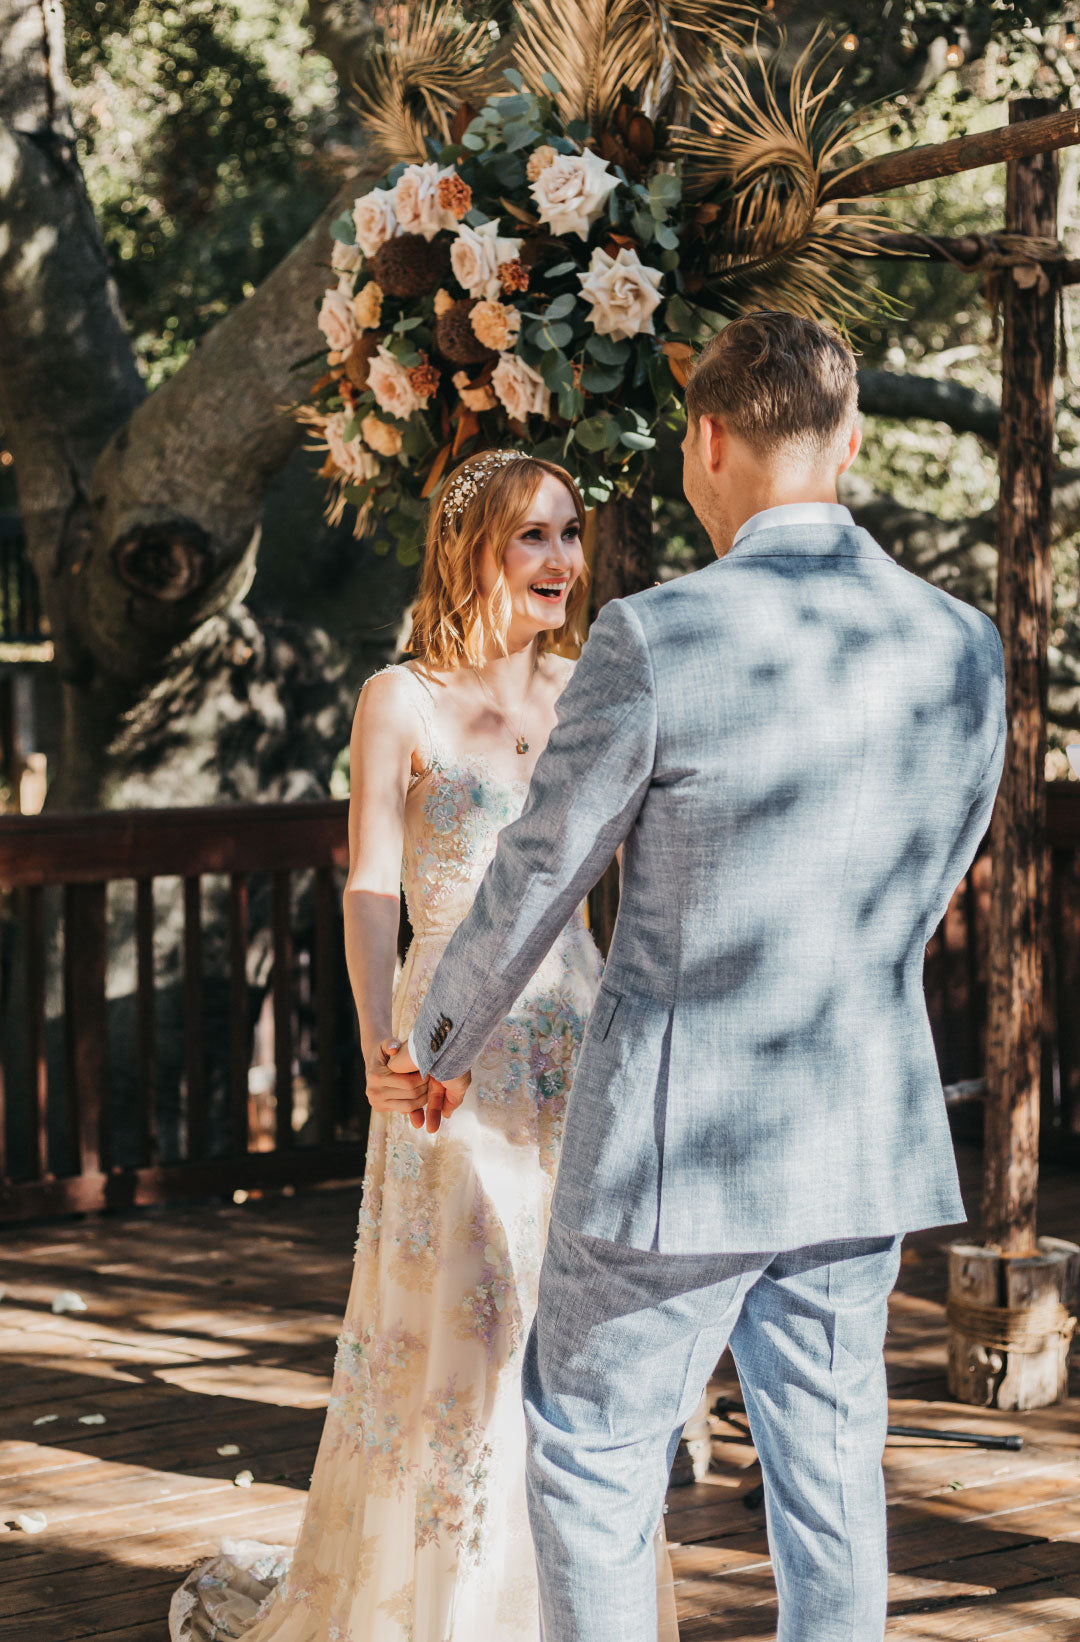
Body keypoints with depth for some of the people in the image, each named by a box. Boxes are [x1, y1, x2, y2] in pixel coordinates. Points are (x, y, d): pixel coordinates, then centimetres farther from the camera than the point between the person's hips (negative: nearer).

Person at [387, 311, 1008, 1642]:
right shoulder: (961, 648, -1)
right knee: (828, 1473, 14)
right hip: (868, 1138, 5)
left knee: (592, 1467, 10)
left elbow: (536, 882, -6)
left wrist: (438, 1048, 12)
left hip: (679, 1143, -5)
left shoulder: (652, 641, -16)